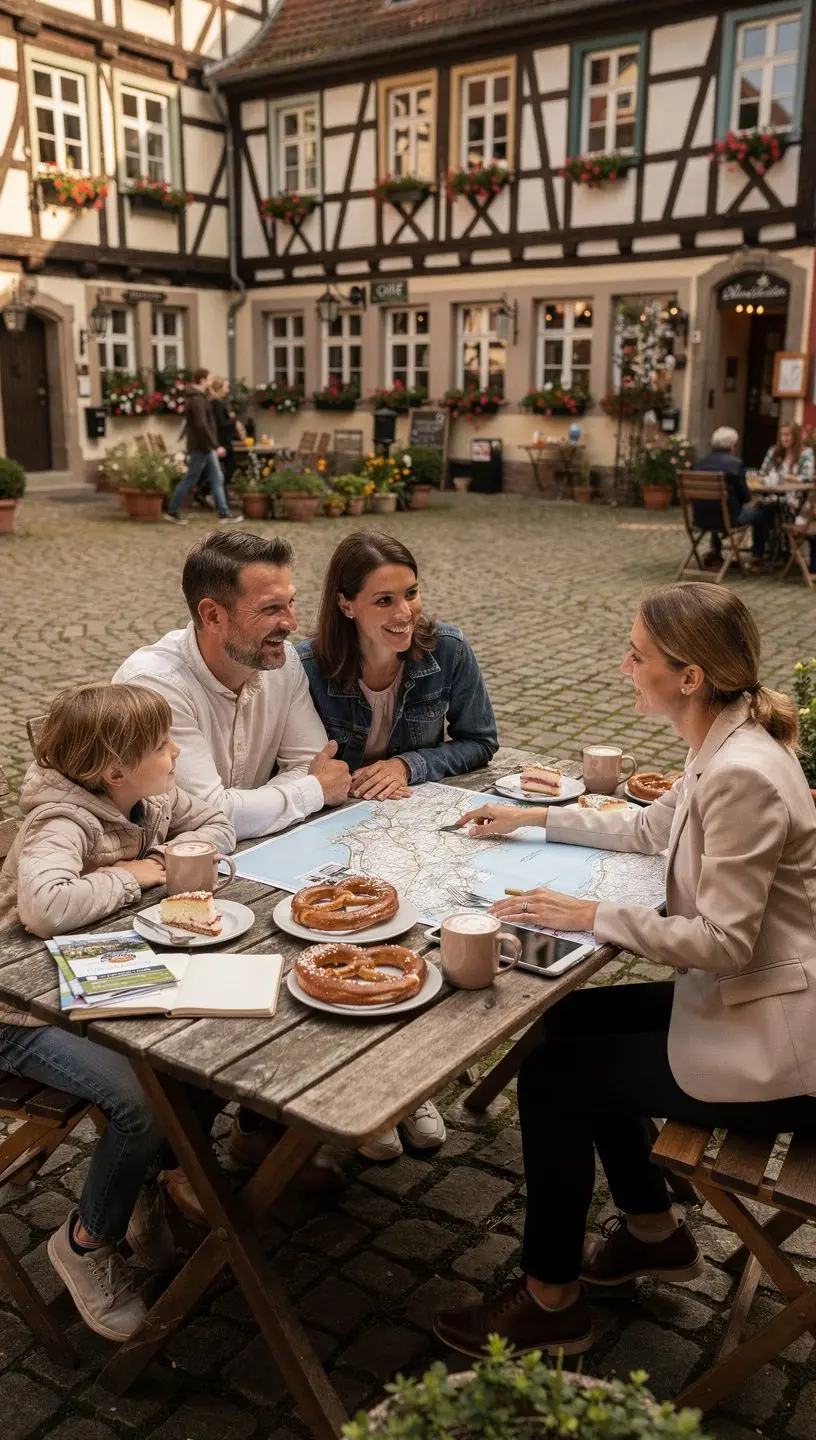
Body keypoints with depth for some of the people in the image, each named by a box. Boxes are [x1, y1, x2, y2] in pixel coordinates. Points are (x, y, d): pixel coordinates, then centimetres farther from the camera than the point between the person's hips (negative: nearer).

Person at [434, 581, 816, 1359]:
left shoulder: (743, 775, -28)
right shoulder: (726, 745, 3)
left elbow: (722, 942, -26)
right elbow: (652, 829, 18)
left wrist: (591, 914, -21)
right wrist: (536, 818, 17)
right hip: (741, 999, 10)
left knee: (550, 1079, -4)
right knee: (573, 1020, 17)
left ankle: (550, 1302, 17)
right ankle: (655, 1232, 33)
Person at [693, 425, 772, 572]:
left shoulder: (701, 462, 4)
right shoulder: (735, 463, -11)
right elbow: (746, 497, -9)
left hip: (701, 518, 6)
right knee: (763, 512, 19)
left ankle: (714, 552, 36)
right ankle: (758, 559, 23)